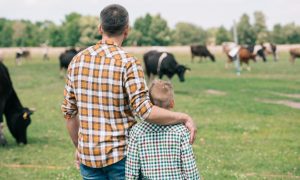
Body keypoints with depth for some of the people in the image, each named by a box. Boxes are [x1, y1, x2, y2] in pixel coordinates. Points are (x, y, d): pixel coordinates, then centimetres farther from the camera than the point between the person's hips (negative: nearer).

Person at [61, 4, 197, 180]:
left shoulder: (78, 60, 2)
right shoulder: (128, 62, -14)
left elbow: (69, 111, 7)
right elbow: (145, 111, -23)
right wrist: (184, 117, -13)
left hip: (87, 154, 4)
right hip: (121, 153, -4)